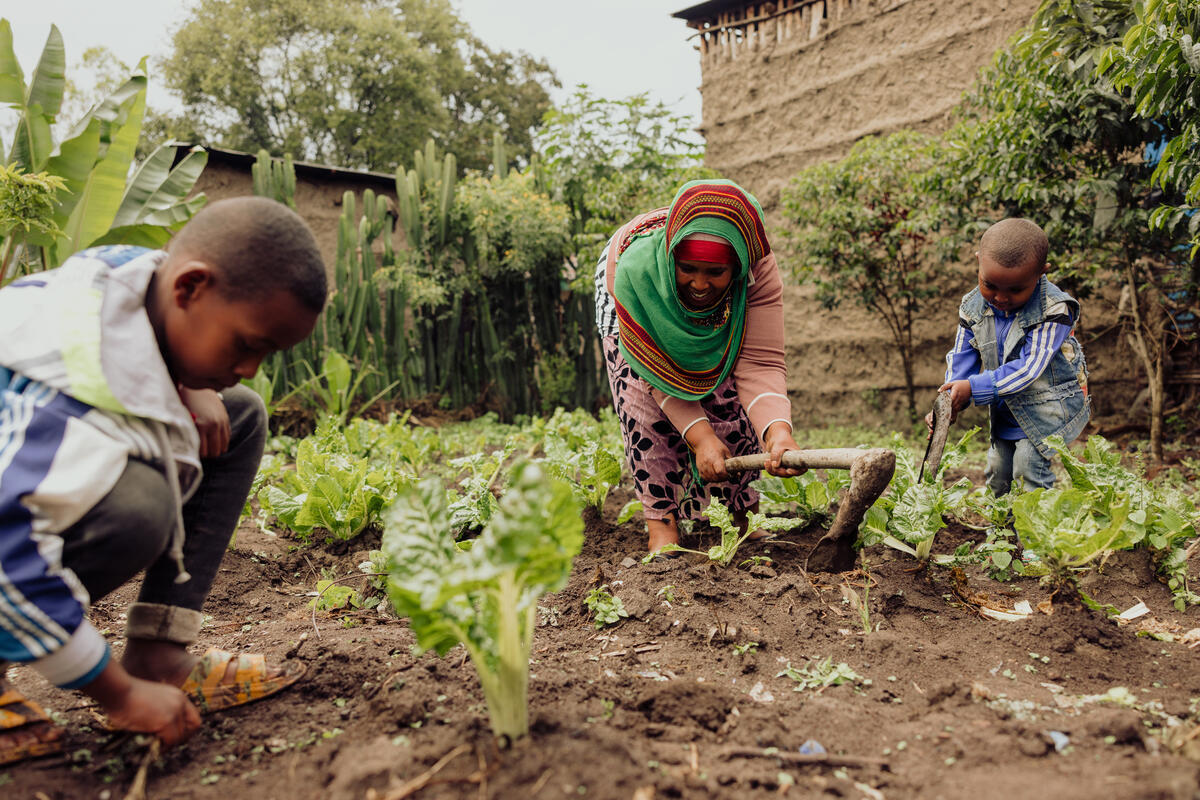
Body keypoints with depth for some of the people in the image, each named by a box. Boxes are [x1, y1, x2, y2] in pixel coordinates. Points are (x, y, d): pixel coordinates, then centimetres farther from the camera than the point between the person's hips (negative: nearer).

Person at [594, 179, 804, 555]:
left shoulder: (759, 270, -40)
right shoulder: (637, 268, -42)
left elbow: (760, 363, -43)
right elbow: (658, 368, -34)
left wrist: (778, 432, -61)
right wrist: (700, 437, -43)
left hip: (718, 317, 2)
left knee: (727, 398, -12)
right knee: (645, 400, -20)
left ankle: (742, 510, 6)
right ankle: (661, 518, -10)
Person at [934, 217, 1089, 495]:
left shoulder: (1053, 310, -24)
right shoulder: (973, 307, -7)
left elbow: (1029, 368, -28)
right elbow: (961, 359, -2)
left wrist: (973, 388, -32)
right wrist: (949, 403, -18)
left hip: (1048, 408, -6)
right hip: (1006, 411, 6)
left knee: (1030, 465, -12)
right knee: (997, 471, 14)